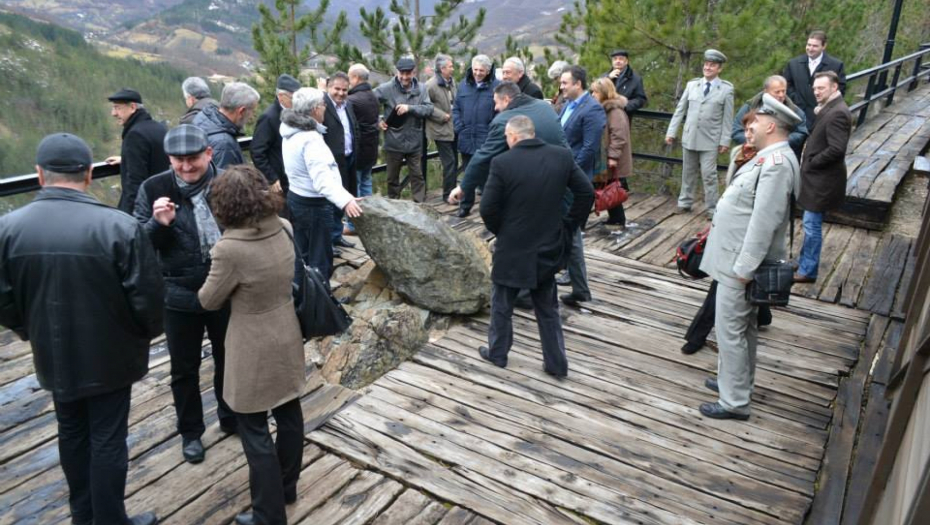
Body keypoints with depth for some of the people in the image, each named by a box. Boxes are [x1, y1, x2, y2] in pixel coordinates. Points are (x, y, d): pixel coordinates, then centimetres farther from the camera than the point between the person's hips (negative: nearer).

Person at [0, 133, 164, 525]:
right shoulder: (120, 226, -22)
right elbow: (146, 296, -16)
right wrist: (147, 332, 4)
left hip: (53, 354, 4)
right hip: (109, 355, -4)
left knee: (72, 434, 22)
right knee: (108, 439, 9)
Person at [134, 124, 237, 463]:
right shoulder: (154, 189, -9)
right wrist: (159, 223, -24)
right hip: (180, 295, 0)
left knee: (228, 359, 20)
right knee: (184, 368, 15)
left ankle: (230, 417, 44)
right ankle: (190, 431, 37)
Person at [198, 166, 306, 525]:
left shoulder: (230, 249, -26)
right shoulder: (284, 229, -7)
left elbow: (209, 301, -10)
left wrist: (212, 284, 8)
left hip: (256, 350, -7)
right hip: (287, 337, 7)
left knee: (254, 431, 9)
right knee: (288, 415, 21)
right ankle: (287, 488, 42)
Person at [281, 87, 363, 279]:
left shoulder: (291, 131, 3)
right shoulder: (310, 138, -27)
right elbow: (322, 178, -38)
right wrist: (344, 200, -50)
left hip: (295, 198, 10)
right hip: (314, 204, -10)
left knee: (302, 254, 21)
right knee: (320, 258, 3)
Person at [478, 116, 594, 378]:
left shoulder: (502, 162, -16)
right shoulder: (562, 156, -5)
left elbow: (487, 208, -14)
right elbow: (587, 193, -2)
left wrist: (500, 231, 4)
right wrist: (568, 226, 7)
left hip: (513, 248, -4)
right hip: (549, 247, 4)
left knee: (502, 304, 18)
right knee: (548, 308, 18)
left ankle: (497, 352, 34)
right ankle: (556, 363, 24)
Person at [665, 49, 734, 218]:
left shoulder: (726, 89, -1)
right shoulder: (692, 85, 6)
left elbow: (727, 118, -3)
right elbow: (680, 110, 7)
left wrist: (725, 141, -7)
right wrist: (671, 131, 3)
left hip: (710, 140, -3)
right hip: (689, 137, 3)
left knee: (709, 175, -4)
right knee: (688, 173, 13)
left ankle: (712, 209, 5)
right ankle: (685, 202, 26)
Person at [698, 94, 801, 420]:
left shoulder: (776, 164, -23)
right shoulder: (770, 158, 11)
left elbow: (764, 223, -26)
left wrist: (743, 269, -24)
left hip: (740, 264, -10)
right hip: (739, 259, 10)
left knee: (730, 331, -1)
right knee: (742, 328, 21)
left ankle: (735, 403, 10)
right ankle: (737, 382, 37)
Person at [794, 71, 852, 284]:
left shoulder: (838, 113, -20)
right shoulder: (828, 108, 11)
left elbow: (836, 149, -26)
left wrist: (810, 162, -16)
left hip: (822, 180, -10)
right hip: (817, 177, 10)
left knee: (812, 226, -1)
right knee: (810, 224, 19)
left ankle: (808, 271, 10)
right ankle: (804, 262, 32)